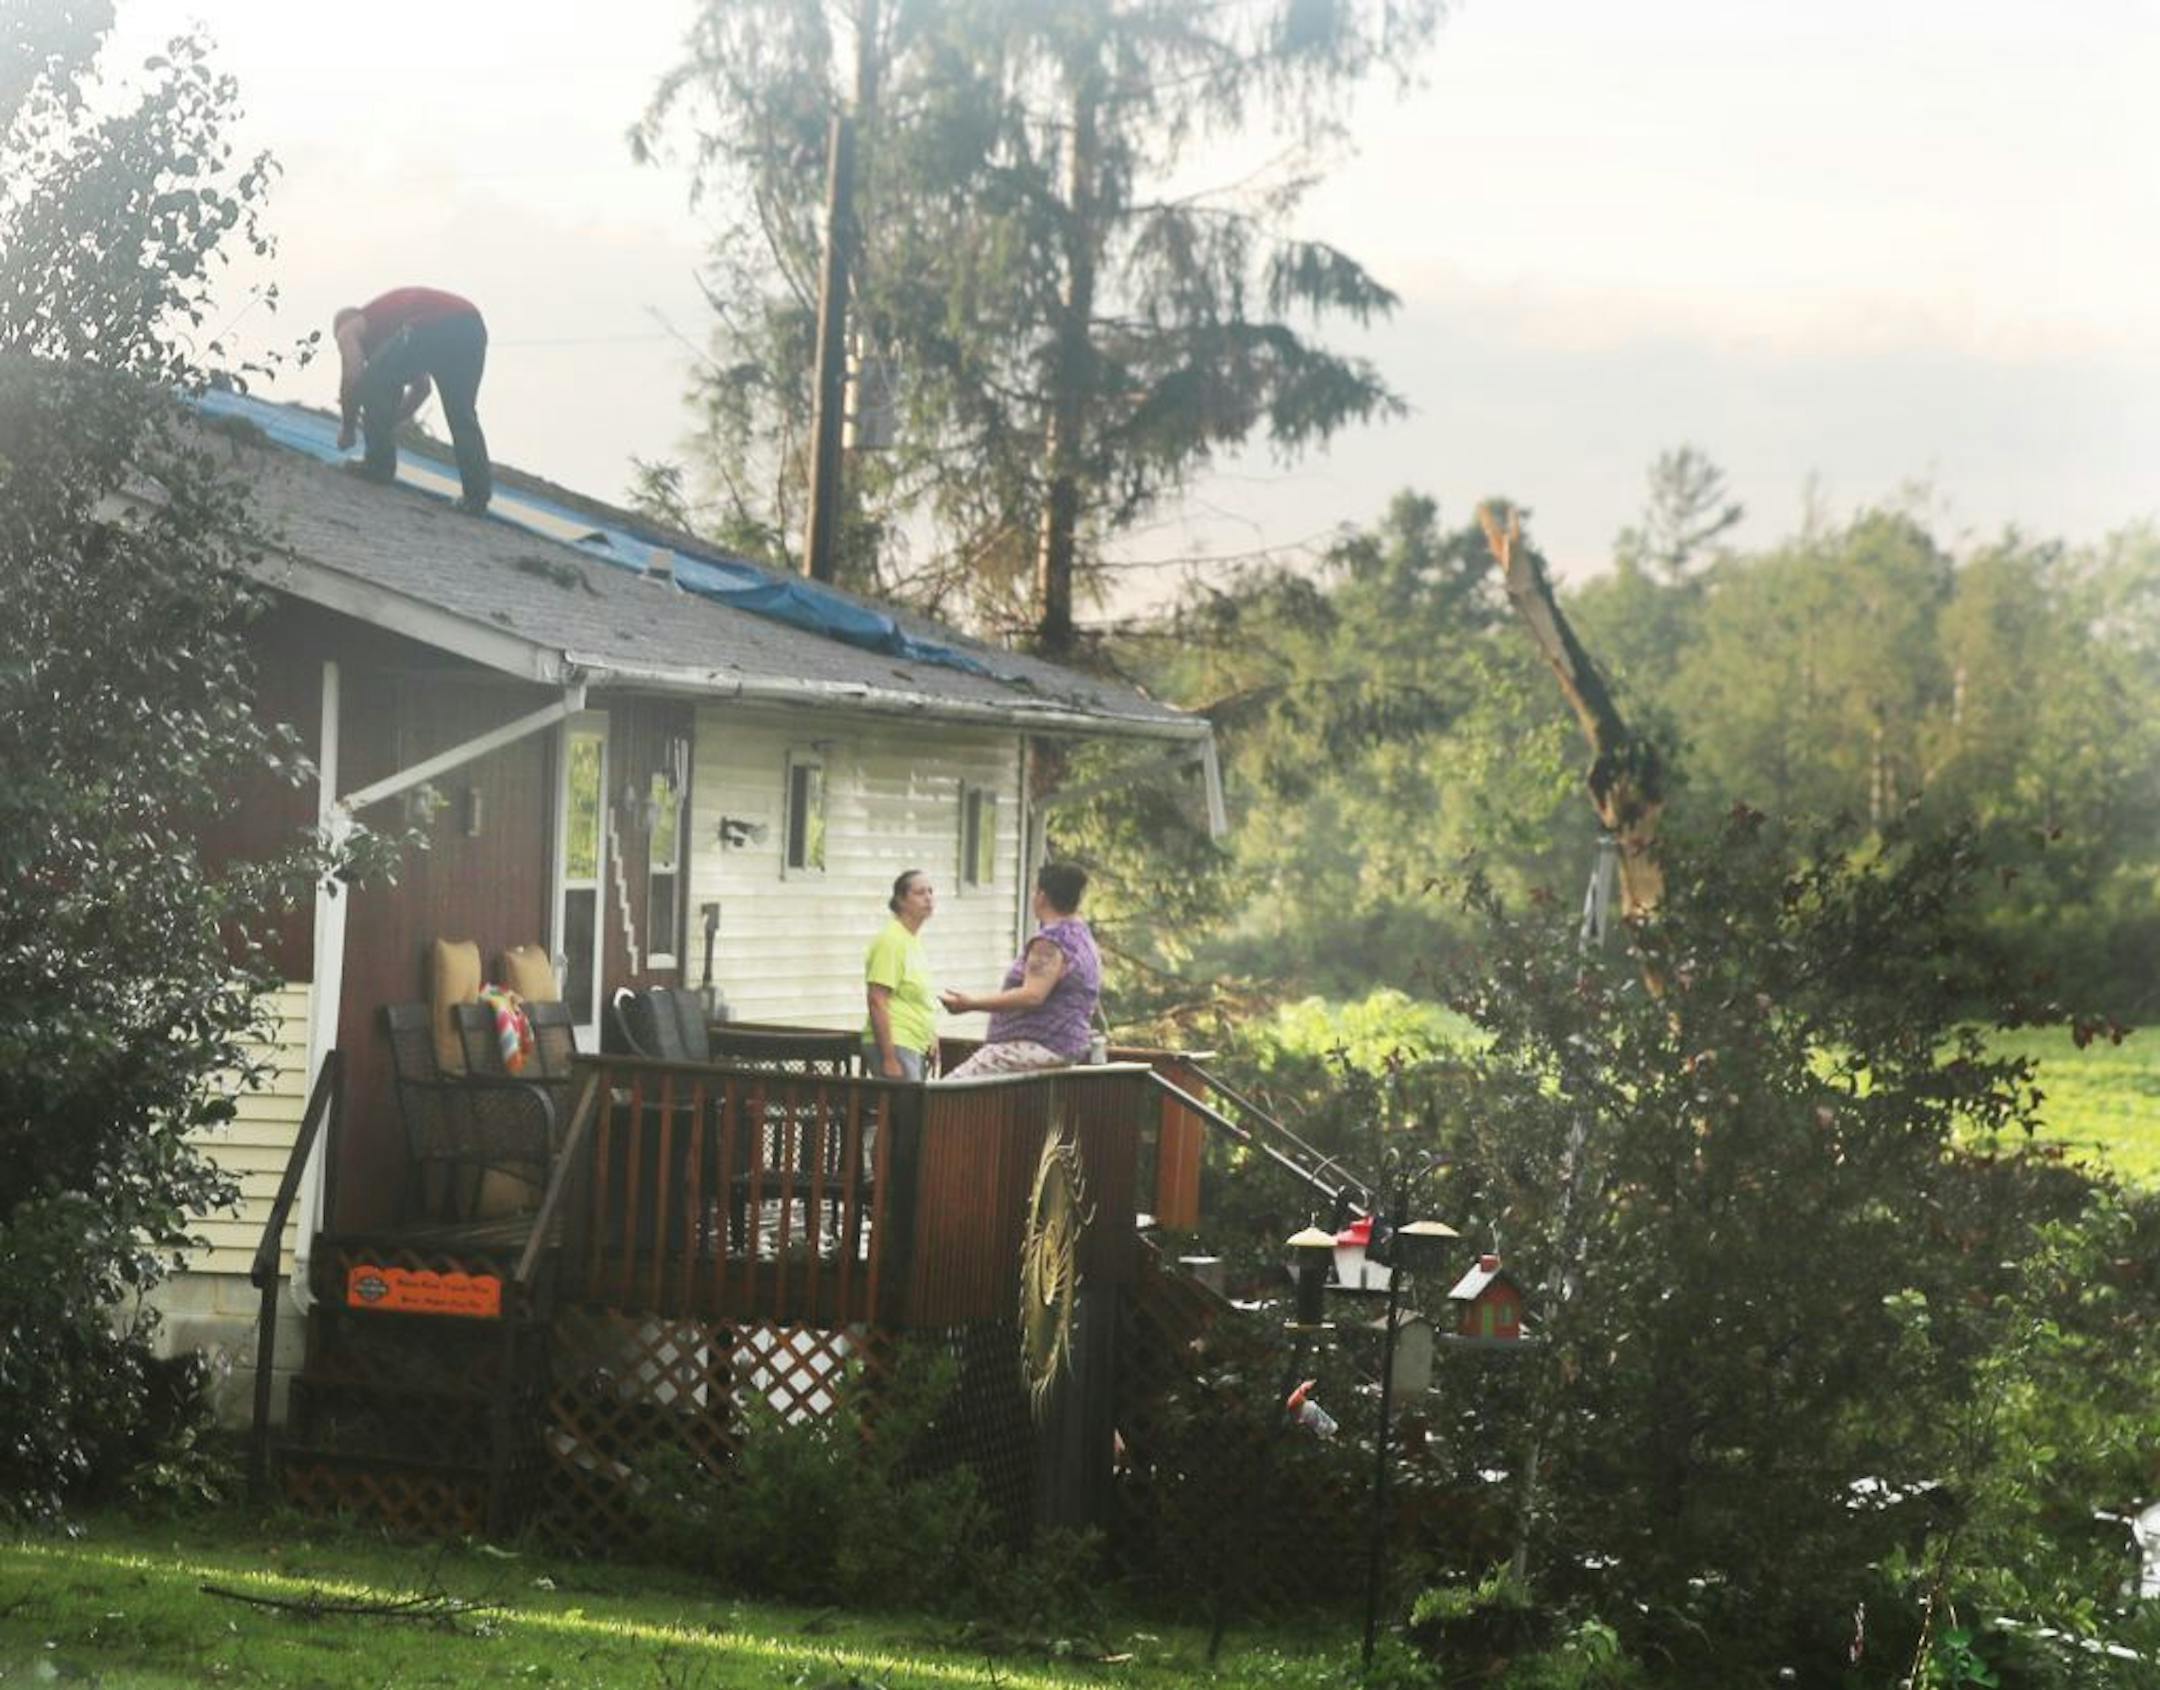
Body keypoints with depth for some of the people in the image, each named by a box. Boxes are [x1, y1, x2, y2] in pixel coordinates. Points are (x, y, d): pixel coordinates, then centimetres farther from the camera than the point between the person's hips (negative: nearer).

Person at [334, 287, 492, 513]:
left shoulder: (349, 329, 23)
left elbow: (353, 378, 7)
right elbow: (420, 389, 47)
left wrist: (346, 428, 22)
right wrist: (388, 423, 53)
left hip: (431, 330, -7)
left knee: (373, 387, 14)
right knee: (462, 416, 21)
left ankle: (379, 466, 16)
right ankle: (478, 493, 16)